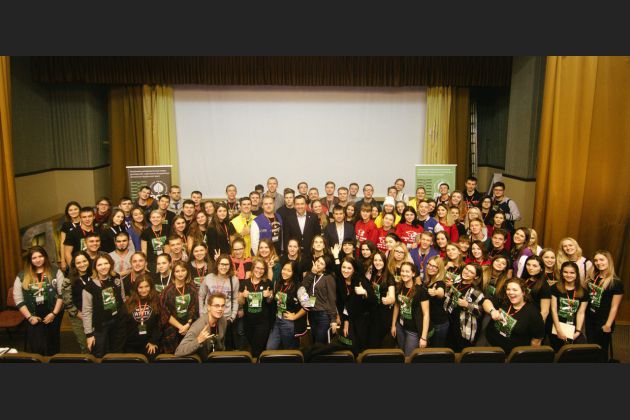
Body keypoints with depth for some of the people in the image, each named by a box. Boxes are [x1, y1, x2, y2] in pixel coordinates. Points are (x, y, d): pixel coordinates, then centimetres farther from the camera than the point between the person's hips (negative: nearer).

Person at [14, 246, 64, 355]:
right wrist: (29, 317, -6)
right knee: (35, 348, 6)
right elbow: (18, 299, 0)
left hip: (53, 316, -1)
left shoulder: (55, 271, -4)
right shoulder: (22, 276, 0)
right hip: (34, 319, 1)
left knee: (52, 347, 12)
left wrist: (54, 313, -12)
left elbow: (62, 294, -7)